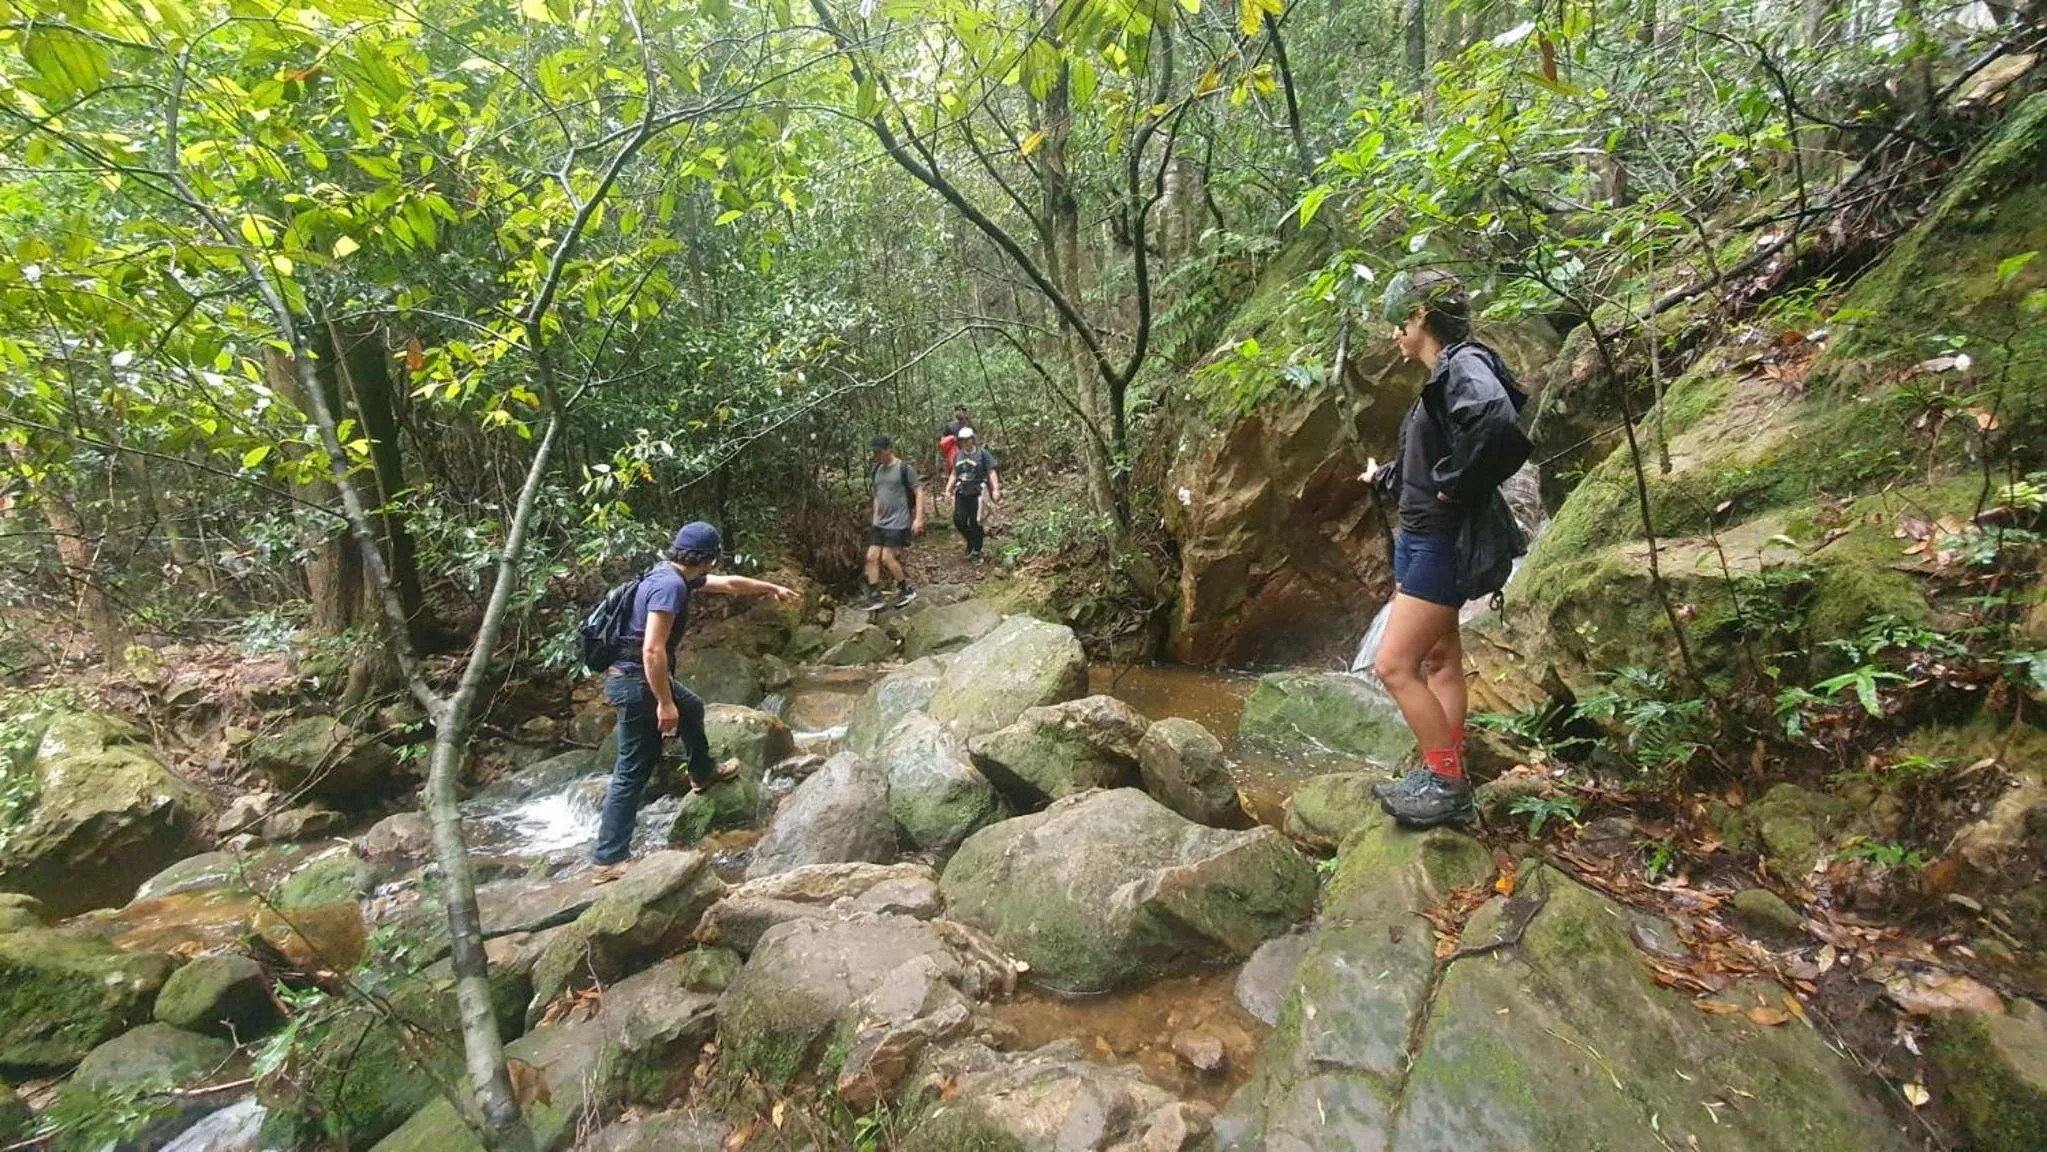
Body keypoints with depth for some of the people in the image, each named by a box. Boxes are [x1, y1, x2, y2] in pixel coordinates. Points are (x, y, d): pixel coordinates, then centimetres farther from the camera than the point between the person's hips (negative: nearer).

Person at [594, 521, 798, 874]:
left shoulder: (677, 576, 7)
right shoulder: (669, 585, -23)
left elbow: (730, 584, 23)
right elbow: (653, 650, -29)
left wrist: (773, 588, 33)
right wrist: (665, 704, -24)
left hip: (645, 677, 10)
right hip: (636, 682, -10)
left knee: (692, 709, 31)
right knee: (633, 772, -4)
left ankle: (703, 772, 52)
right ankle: (609, 857, 3)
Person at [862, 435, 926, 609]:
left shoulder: (904, 468, -11)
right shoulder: (877, 470, 10)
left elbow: (918, 493, -11)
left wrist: (918, 519, -16)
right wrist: (876, 519, 17)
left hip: (898, 523, -7)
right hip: (880, 523, 7)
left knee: (887, 558, -10)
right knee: (872, 557, 1)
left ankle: (907, 590, 9)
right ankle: (874, 596, 9)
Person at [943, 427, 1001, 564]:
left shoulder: (983, 454, -4)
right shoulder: (958, 455, 13)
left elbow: (991, 473, -8)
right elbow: (954, 474, 21)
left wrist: (996, 490, -18)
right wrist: (948, 490, 13)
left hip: (977, 492, -5)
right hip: (962, 492, 5)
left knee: (975, 522, -3)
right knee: (958, 519, -6)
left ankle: (976, 552, 12)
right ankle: (971, 541, 21)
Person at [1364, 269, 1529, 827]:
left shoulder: (1463, 363, -16)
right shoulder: (1442, 374, 14)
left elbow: (1495, 419, -38)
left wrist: (1456, 485, -28)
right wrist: (1385, 476, 33)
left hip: (1441, 542, -11)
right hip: (1422, 537, 11)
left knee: (1394, 666, -9)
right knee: (1439, 659, 14)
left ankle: (1449, 785, 5)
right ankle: (1443, 776, 25)